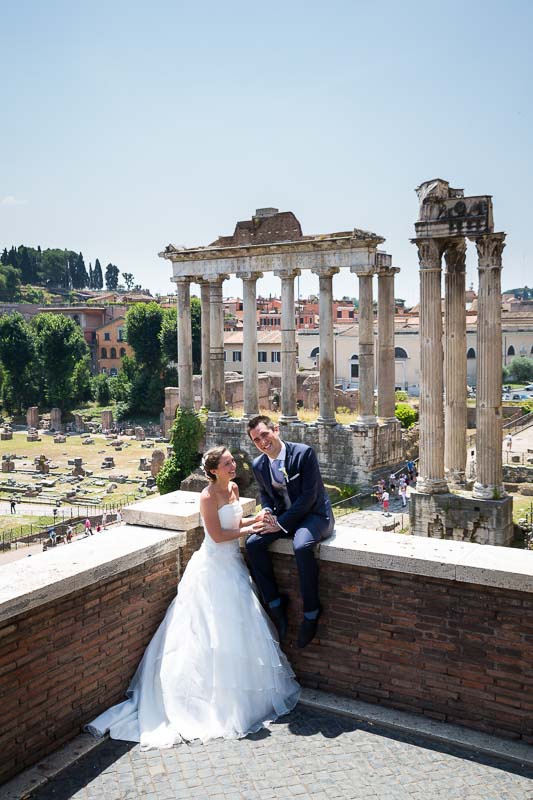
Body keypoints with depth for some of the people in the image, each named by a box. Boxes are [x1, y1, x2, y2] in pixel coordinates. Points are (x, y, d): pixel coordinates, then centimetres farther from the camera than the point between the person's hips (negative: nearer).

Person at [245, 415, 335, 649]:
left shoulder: (304, 453, -18)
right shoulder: (258, 465, 1)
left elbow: (309, 495, -20)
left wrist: (281, 523, -20)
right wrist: (266, 510, -7)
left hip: (314, 513, -6)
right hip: (283, 515, 6)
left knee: (301, 546, -35)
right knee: (253, 543, -17)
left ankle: (311, 611, -16)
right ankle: (275, 603, -4)